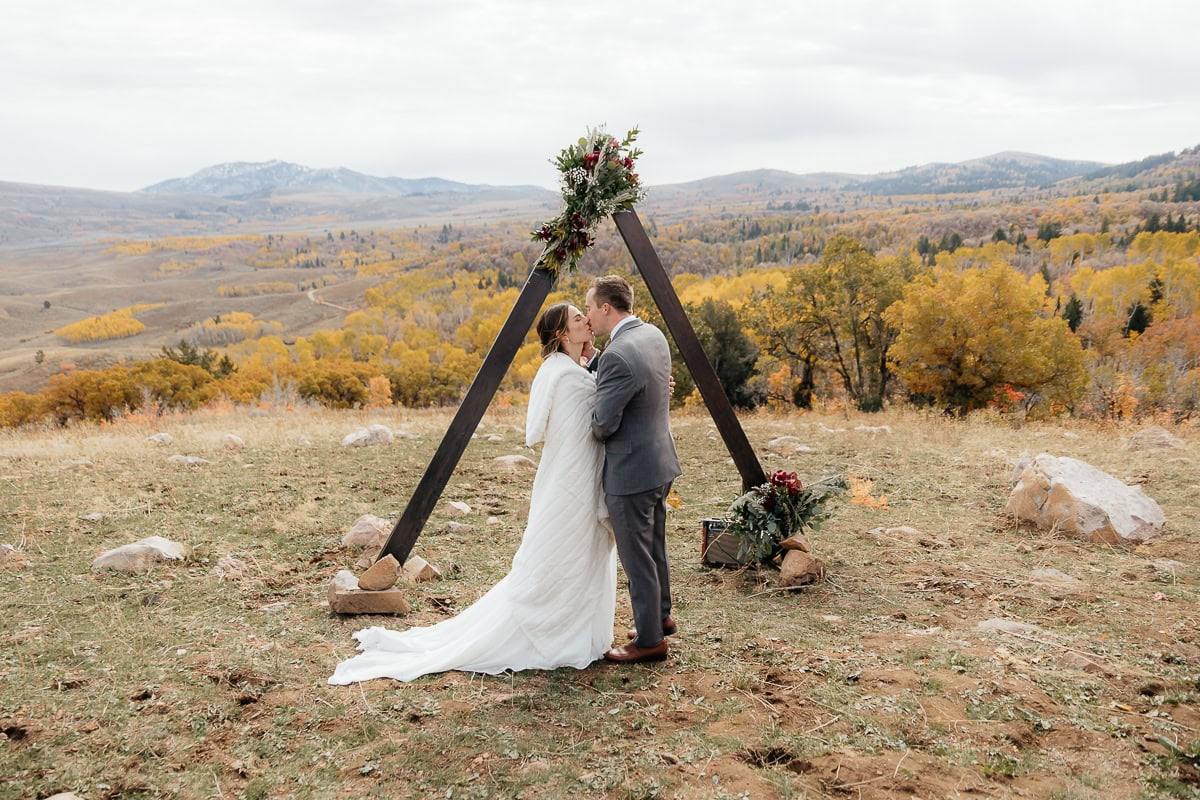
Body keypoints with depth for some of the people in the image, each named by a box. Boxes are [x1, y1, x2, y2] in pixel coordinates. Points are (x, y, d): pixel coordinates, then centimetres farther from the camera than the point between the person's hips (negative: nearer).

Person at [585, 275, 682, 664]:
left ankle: (650, 640, 17)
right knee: (654, 547, 24)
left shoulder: (618, 355, -26)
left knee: (637, 558, 5)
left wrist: (591, 421, 3)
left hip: (631, 471, -10)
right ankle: (660, 616, 41)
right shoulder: (653, 335, 3)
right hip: (660, 460, 10)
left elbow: (603, 425, -21)